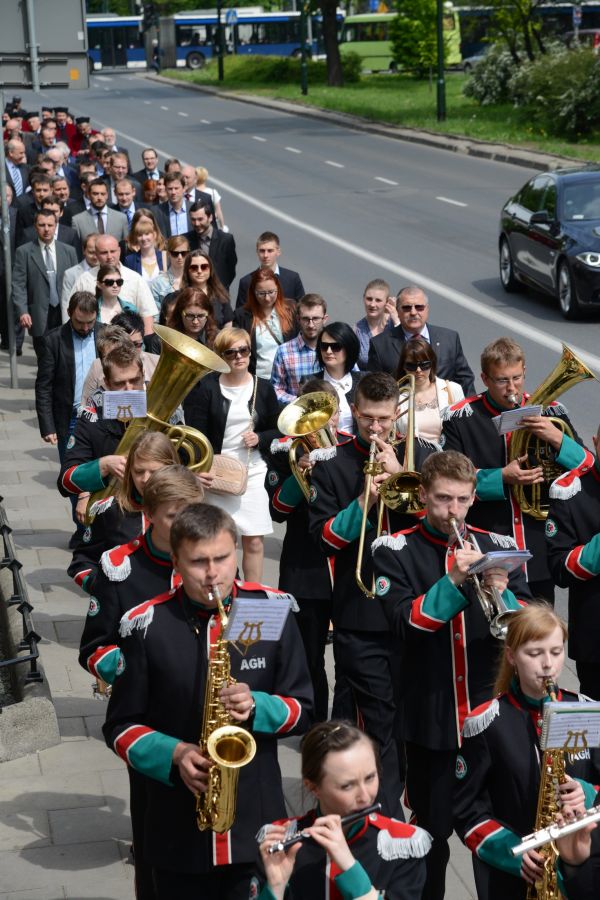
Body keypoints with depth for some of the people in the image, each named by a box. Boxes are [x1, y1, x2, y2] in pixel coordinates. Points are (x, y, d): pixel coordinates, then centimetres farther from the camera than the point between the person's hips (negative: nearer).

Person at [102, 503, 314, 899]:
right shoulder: (147, 625, -7)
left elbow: (303, 710, 3)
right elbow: (121, 726, 0)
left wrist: (256, 707, -17)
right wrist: (174, 754, -17)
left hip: (258, 822, 1)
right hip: (178, 829, 0)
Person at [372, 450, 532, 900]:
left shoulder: (498, 547, 5)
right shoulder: (396, 550, -2)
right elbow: (404, 624, -15)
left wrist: (502, 594, -18)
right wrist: (454, 581, -24)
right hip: (432, 716, -2)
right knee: (432, 830, 8)